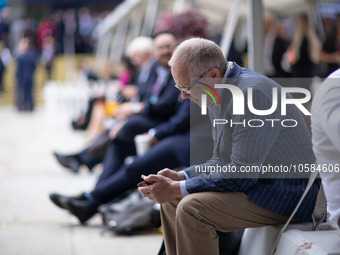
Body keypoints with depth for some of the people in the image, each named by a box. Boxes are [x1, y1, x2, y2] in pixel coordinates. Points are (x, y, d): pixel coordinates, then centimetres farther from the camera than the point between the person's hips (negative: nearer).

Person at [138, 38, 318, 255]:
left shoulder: (253, 93, -24)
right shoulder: (220, 95, 8)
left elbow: (242, 174, -25)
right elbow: (221, 161, 19)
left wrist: (177, 189, -20)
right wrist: (182, 177, 2)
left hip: (285, 193, -10)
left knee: (192, 209, -25)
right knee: (172, 201, 10)